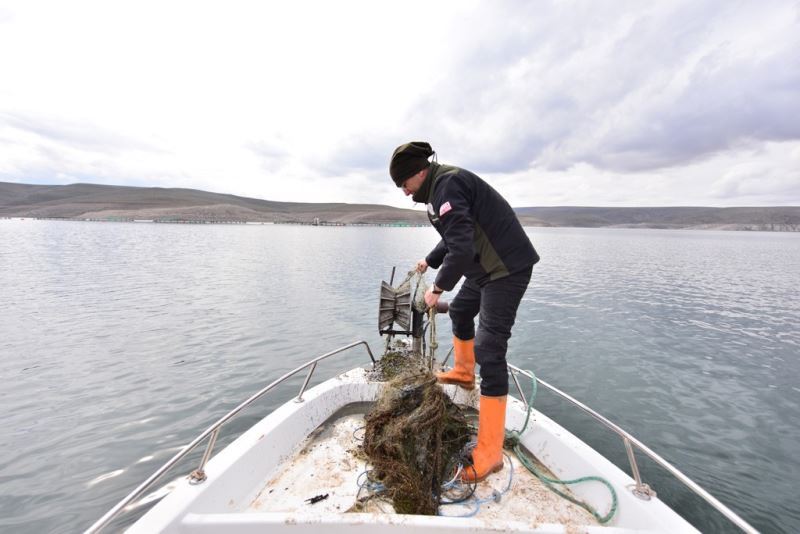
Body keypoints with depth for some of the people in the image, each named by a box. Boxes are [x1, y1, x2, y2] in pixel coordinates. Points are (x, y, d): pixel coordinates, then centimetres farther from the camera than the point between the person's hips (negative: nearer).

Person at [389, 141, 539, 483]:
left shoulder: (446, 185, -19)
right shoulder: (442, 186, 14)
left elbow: (461, 246, -27)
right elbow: (456, 236, 26)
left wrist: (438, 287, -17)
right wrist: (430, 261, 33)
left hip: (507, 267, -11)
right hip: (486, 266, 11)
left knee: (489, 351, -13)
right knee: (460, 310, 27)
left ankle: (489, 453, -6)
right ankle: (463, 373, 51)